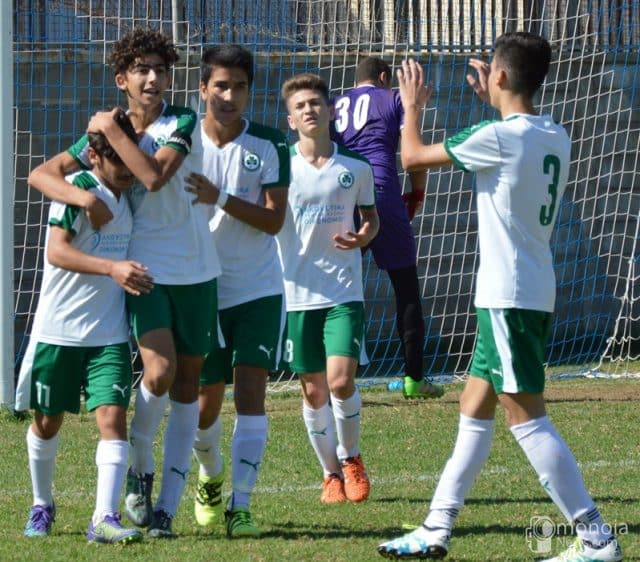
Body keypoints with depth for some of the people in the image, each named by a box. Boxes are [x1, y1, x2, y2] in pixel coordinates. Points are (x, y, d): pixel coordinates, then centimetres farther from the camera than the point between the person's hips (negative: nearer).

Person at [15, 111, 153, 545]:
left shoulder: (130, 194, 7)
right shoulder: (77, 188, -11)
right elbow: (57, 250, -22)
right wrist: (113, 268, -32)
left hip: (110, 333, 3)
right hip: (58, 329, -3)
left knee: (112, 415, -13)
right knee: (48, 421, 11)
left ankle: (105, 518, -18)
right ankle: (42, 505, 32)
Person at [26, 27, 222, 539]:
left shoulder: (183, 123, -2)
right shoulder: (105, 132, 4)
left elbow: (155, 174, -20)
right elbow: (42, 175, -2)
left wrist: (113, 132, -12)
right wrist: (83, 197, -20)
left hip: (195, 270, 1)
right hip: (145, 268, -1)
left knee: (187, 383, 3)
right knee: (160, 370, -20)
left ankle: (166, 506, 9)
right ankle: (140, 472, 5)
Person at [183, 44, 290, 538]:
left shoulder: (270, 145, -5)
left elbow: (274, 219, -10)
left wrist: (221, 199, -25)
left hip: (259, 290, -1)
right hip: (203, 290, 1)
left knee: (250, 387, -14)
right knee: (206, 400, 7)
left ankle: (240, 504, -13)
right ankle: (211, 477, 37)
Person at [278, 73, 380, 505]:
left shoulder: (356, 168, 3)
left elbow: (371, 218, 15)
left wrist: (362, 237, -6)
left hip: (344, 290, -1)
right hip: (298, 292, 1)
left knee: (341, 379, -14)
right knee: (314, 390, 4)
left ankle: (351, 458, 11)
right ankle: (331, 473, 21)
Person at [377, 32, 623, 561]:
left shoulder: (500, 136, -16)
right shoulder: (556, 137, 8)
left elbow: (413, 157, -5)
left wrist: (412, 106, 12)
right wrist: (496, 102, 35)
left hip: (508, 296, -9)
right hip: (532, 293, 9)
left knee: (528, 418, -9)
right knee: (474, 411, 16)